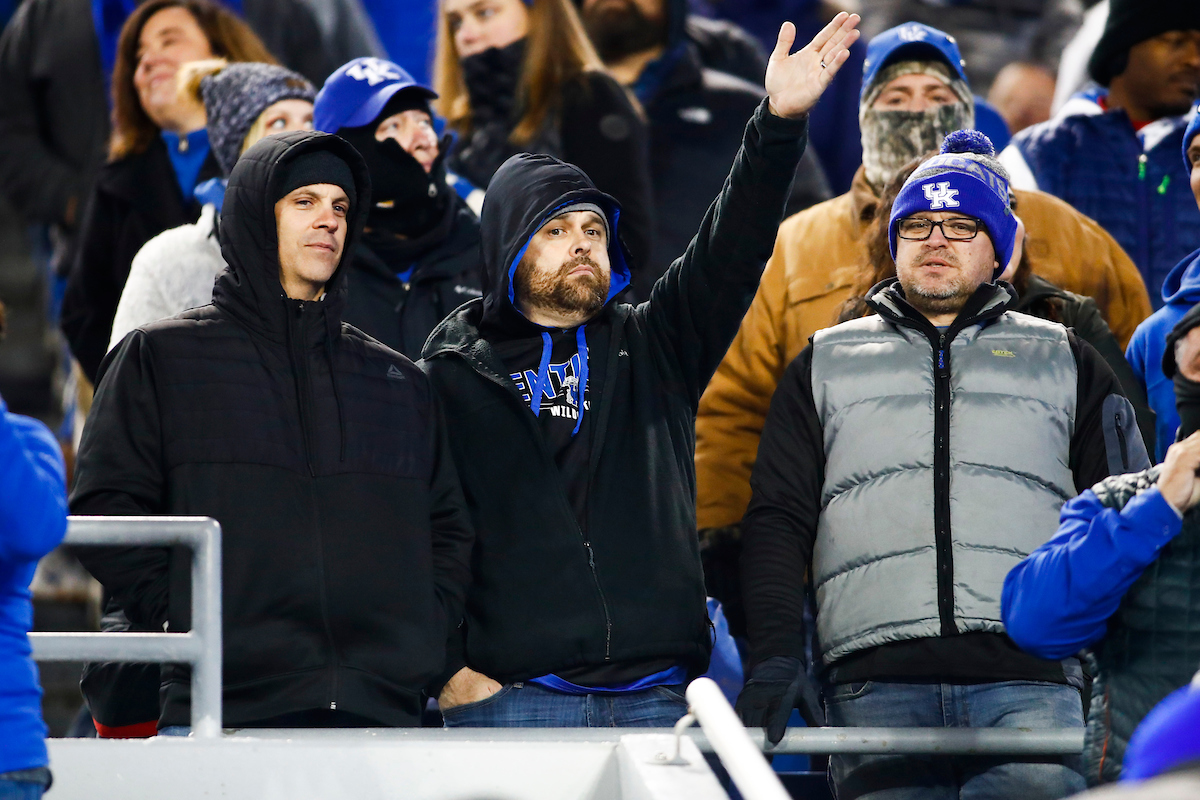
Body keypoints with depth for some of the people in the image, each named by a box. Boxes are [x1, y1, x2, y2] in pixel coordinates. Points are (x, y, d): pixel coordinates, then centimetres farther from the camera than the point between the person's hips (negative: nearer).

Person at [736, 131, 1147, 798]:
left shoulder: (1063, 361, 21)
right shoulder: (826, 364, 23)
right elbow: (779, 520, 15)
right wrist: (776, 656, -1)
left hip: (1029, 675, -1)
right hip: (876, 681, 1)